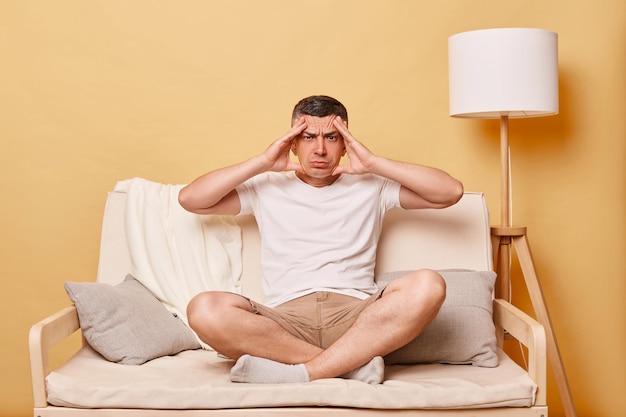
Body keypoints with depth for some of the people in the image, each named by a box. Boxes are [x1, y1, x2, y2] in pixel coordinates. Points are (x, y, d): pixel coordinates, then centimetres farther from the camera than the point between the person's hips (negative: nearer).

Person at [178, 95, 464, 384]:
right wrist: (262, 163, 6)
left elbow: (451, 192, 8)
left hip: (358, 317, 0)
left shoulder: (372, 187, 18)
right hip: (286, 321, 0)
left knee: (428, 286, -30)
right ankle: (353, 363, -24)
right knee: (204, 309, -29)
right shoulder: (266, 188, 19)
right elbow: (189, 199, 10)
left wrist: (373, 163, 4)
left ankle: (301, 373, -31)